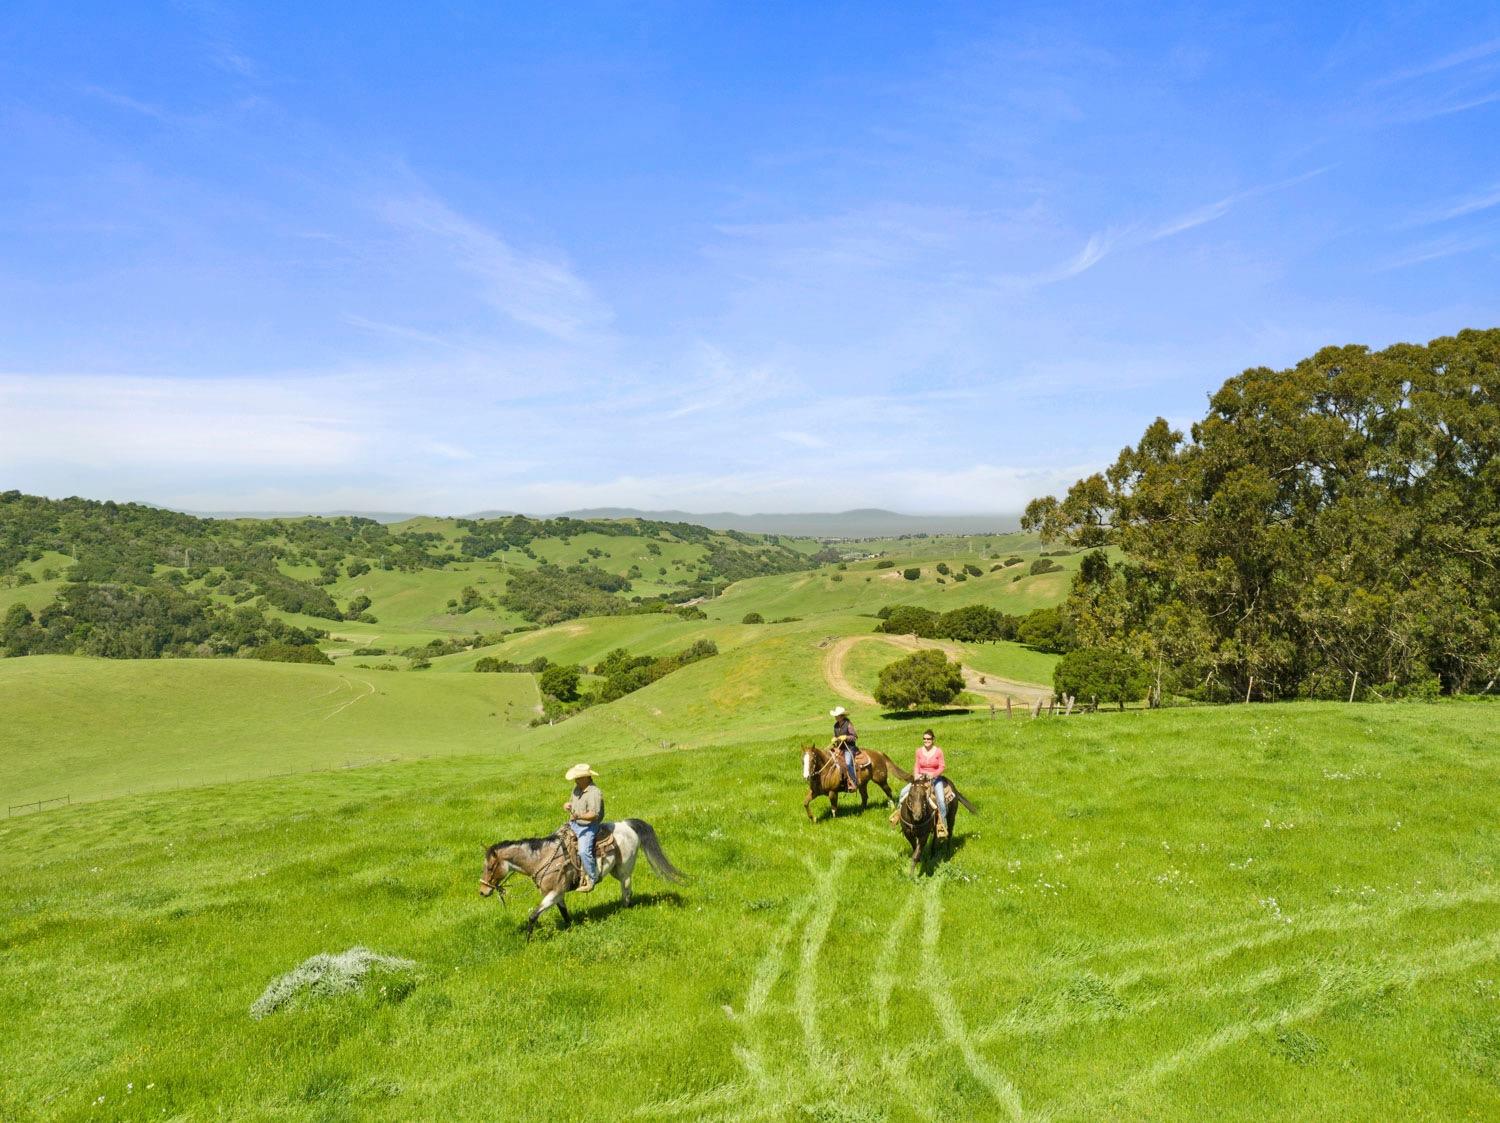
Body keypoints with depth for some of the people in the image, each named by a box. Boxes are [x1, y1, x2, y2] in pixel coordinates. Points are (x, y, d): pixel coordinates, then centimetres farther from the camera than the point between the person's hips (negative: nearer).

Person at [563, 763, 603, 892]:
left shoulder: (594, 793, -21)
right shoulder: (577, 788, 6)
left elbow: (594, 815, -26)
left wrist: (579, 816, -40)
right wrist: (568, 805, -1)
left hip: (588, 827, -9)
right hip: (573, 824, 9)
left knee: (584, 851, -26)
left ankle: (591, 878, -9)